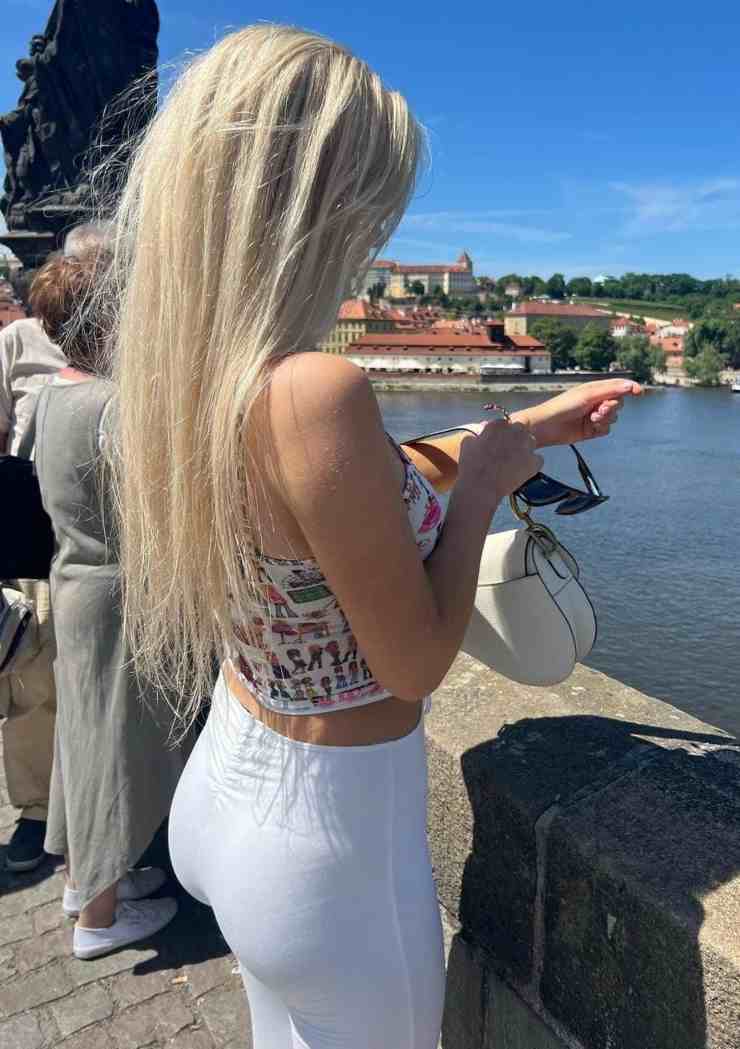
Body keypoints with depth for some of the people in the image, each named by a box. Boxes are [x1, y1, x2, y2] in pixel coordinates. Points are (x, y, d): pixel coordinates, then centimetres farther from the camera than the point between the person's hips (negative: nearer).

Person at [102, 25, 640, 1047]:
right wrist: (485, 478, -9)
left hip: (226, 779, 7)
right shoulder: (314, 391, -31)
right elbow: (414, 664, -22)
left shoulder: (192, 369, -4)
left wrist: (527, 426, 11)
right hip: (323, 828, -7)